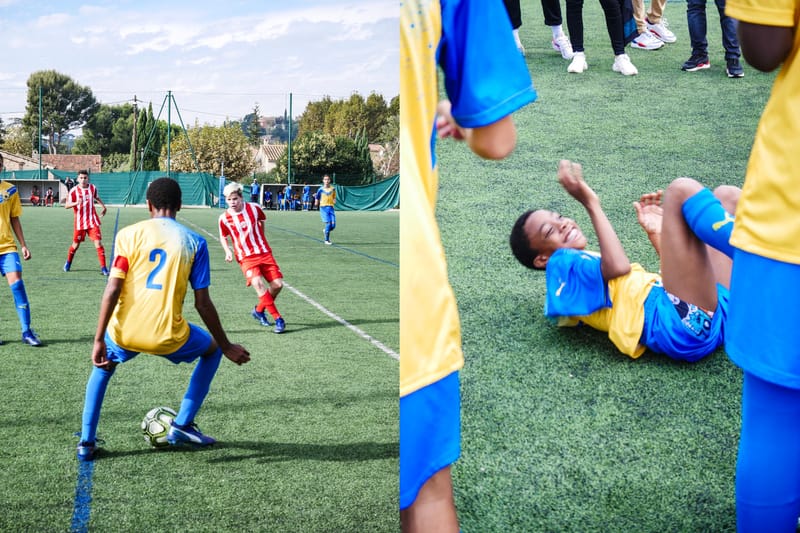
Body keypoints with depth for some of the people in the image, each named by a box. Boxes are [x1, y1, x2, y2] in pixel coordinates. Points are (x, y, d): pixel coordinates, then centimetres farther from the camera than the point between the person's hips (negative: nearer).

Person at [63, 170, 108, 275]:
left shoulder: (93, 188, 0)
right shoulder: (74, 191, -10)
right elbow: (66, 205, -15)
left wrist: (103, 206, 16)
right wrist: (76, 203, -32)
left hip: (92, 221, 1)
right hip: (80, 223, -1)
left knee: (98, 243, -10)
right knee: (75, 244, 12)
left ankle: (103, 268, -8)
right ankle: (68, 263, 39)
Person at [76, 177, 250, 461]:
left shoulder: (128, 234, 3)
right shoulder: (194, 241, 3)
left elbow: (112, 290, -5)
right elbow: (202, 303, 2)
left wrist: (99, 340, 0)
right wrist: (227, 347, 12)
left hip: (124, 332, 2)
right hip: (168, 337, -1)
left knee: (102, 366, 35)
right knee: (213, 349, 29)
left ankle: (87, 443, 27)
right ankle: (182, 425, 24)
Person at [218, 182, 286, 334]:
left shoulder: (254, 208, -4)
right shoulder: (224, 218, -6)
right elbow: (223, 237, 12)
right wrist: (228, 251, -5)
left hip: (264, 252, 3)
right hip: (246, 257, -2)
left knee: (277, 284, -5)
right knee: (258, 283, -27)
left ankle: (259, 310, 21)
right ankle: (278, 319, -19)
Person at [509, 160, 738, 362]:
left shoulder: (595, 262, 33)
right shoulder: (562, 264, 6)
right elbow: (618, 266, -15)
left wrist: (656, 233, 24)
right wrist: (590, 204, -9)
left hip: (711, 312, 9)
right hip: (686, 321, -9)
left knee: (726, 195, 12)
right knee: (682, 189, -10)